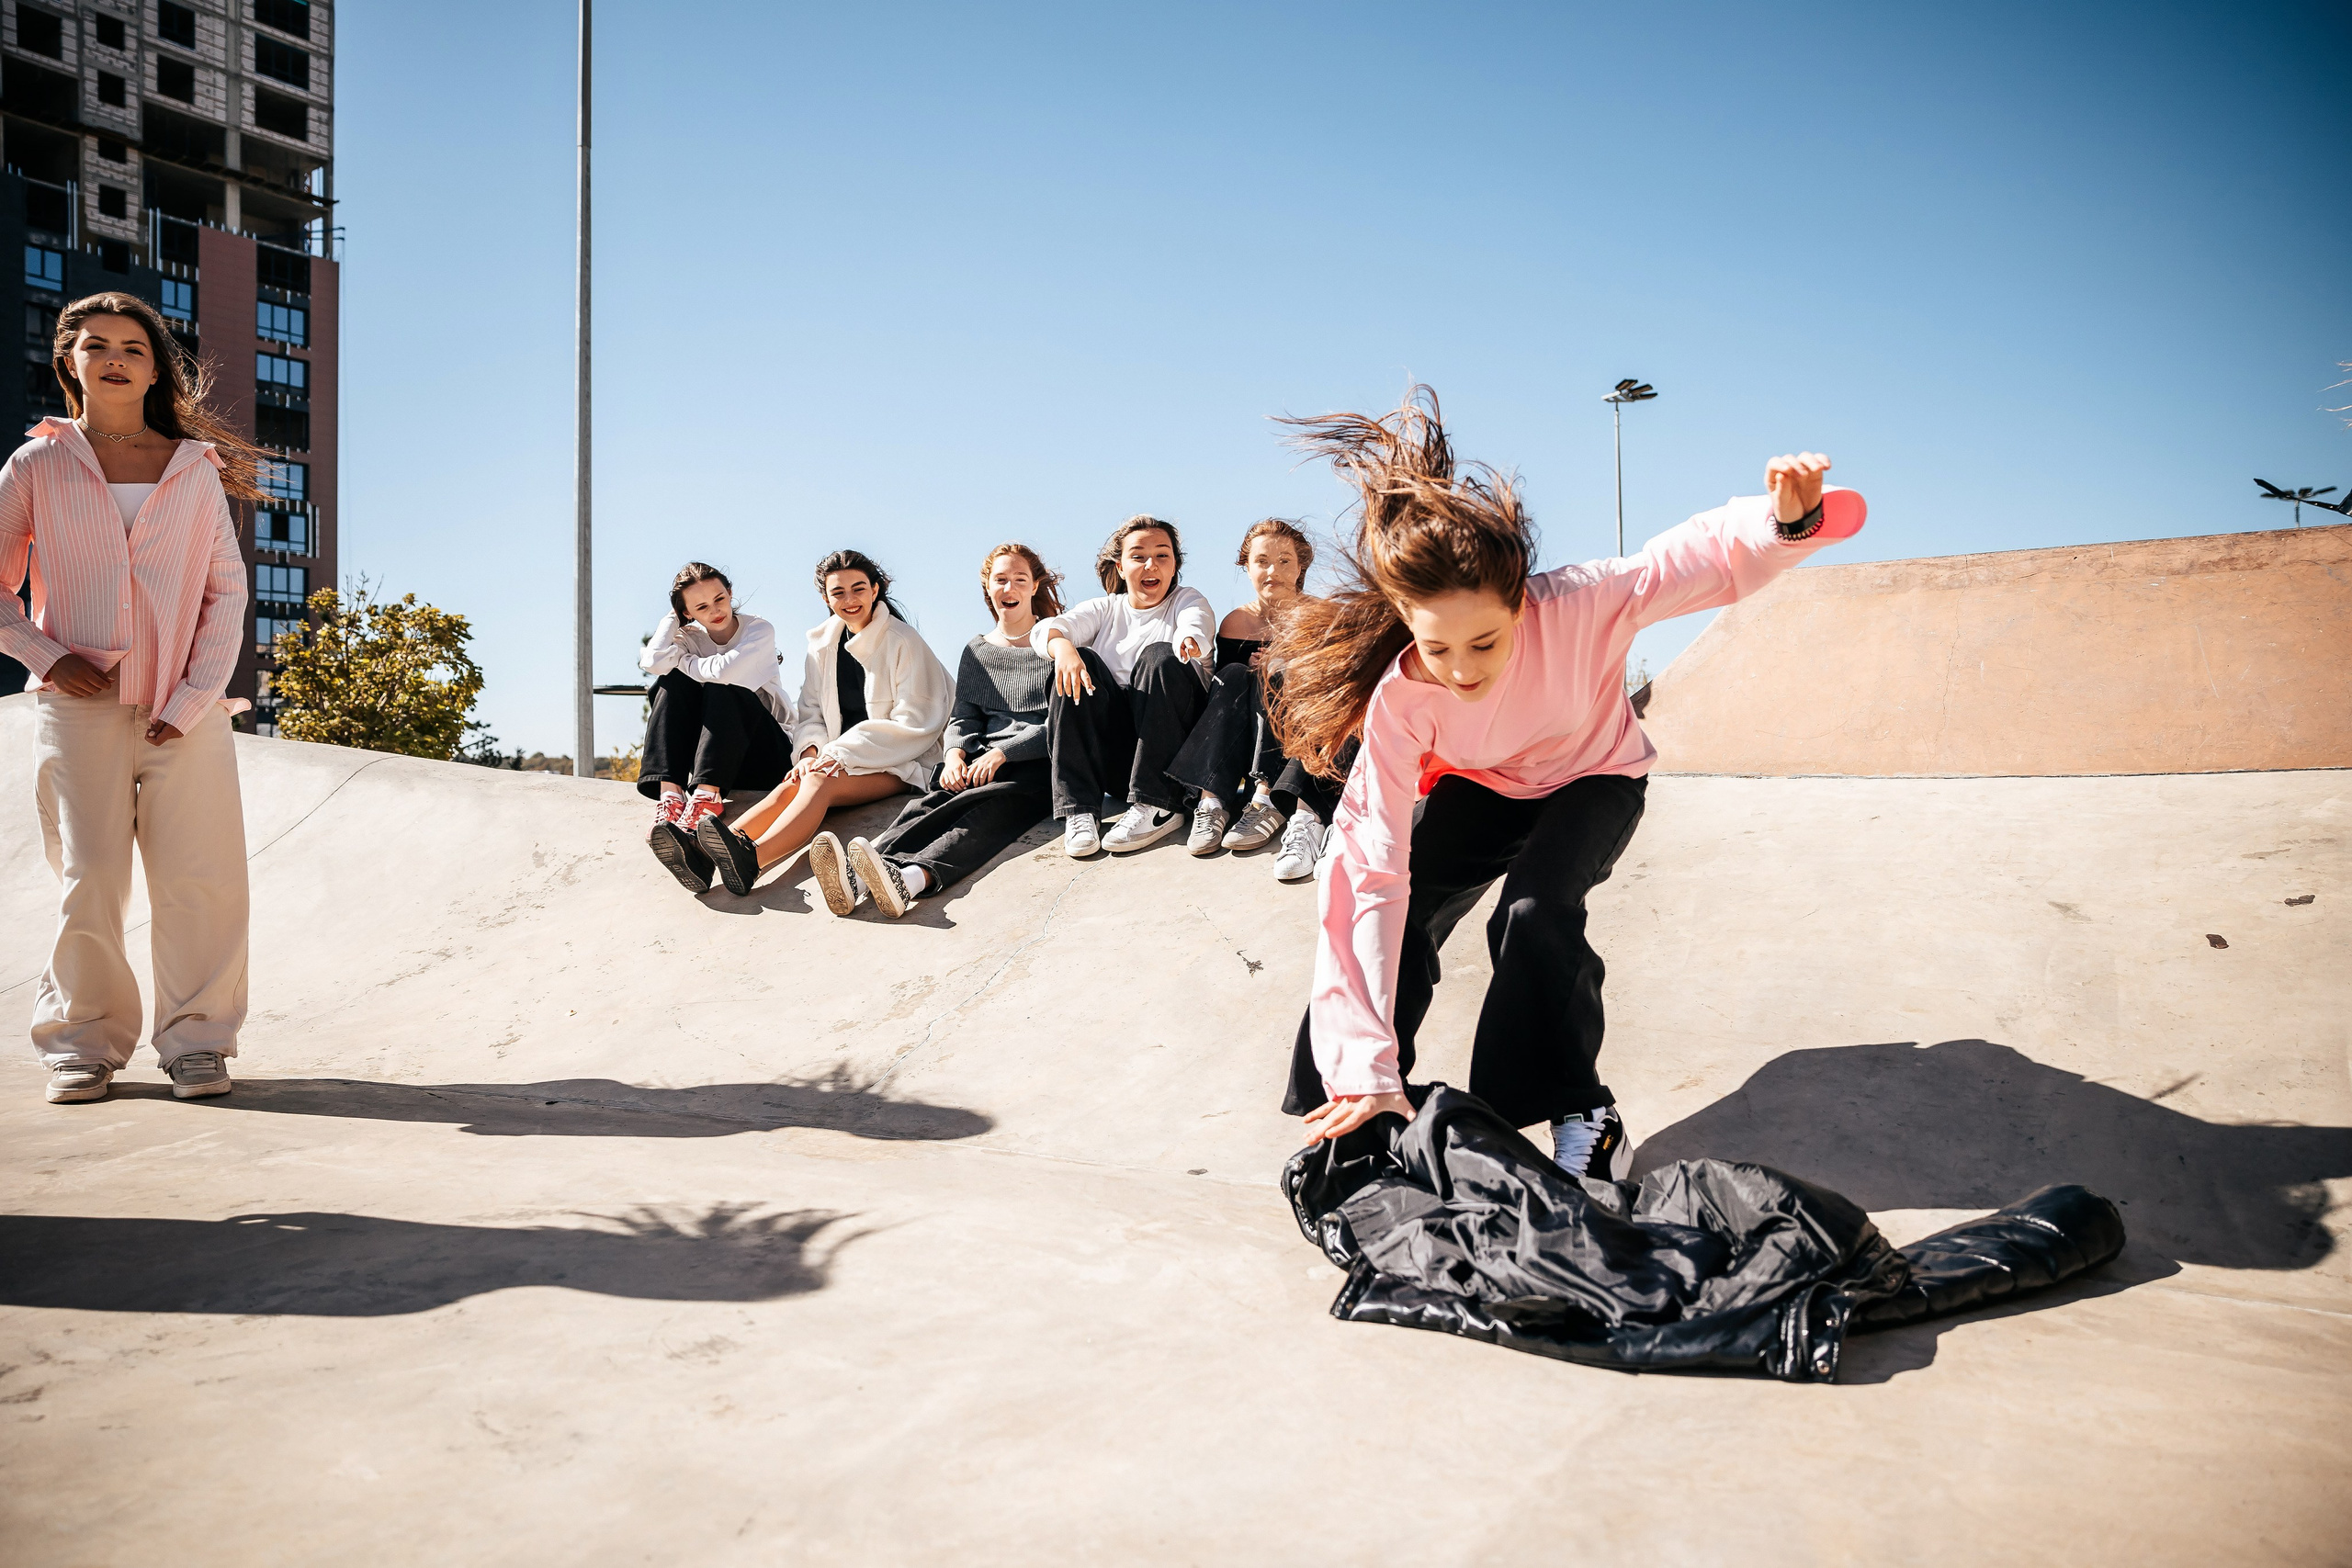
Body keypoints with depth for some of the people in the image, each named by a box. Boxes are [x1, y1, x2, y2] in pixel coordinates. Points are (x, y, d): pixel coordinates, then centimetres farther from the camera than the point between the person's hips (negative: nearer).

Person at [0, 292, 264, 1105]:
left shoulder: (196, 470, 9)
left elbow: (228, 592, 6)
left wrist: (194, 698, -4)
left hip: (186, 713, 0)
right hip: (80, 705, 0)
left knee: (200, 878, -4)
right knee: (88, 880, -2)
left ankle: (195, 1038, 7)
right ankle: (84, 1042, 12)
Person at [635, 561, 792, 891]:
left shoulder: (759, 630, -7)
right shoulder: (689, 636, 5)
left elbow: (722, 671, -27)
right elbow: (653, 663, -20)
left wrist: (680, 659, -9)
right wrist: (671, 617, -5)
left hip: (765, 755, -4)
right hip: (713, 757, 4)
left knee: (720, 688, -29)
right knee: (674, 681, -18)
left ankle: (705, 799, -46)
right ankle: (670, 793, -36)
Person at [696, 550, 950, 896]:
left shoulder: (905, 642, -6)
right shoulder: (823, 644, 12)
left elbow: (914, 724, -11)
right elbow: (809, 711, 11)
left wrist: (843, 753, -18)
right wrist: (811, 752, -12)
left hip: (897, 764, -5)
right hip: (842, 759, 5)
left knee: (819, 783, -34)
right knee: (790, 784, -27)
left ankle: (751, 860, -60)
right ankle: (704, 852, -51)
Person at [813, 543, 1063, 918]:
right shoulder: (976, 651, 23)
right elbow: (964, 717, 16)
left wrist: (1002, 752, -14)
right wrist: (956, 753, -7)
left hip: (1038, 765, -4)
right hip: (981, 763, 4)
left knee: (987, 810, -35)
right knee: (932, 803, -29)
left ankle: (911, 879, -65)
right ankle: (855, 876, -57)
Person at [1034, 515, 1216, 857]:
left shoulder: (1188, 599, 10)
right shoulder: (1104, 609, 16)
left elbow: (1195, 628, -17)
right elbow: (1044, 630, -5)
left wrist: (1189, 642, -42)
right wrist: (1062, 646, -30)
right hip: (1111, 759, 2)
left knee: (1160, 656, -23)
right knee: (1081, 661, -17)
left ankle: (1158, 806, -28)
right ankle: (1079, 810, -25)